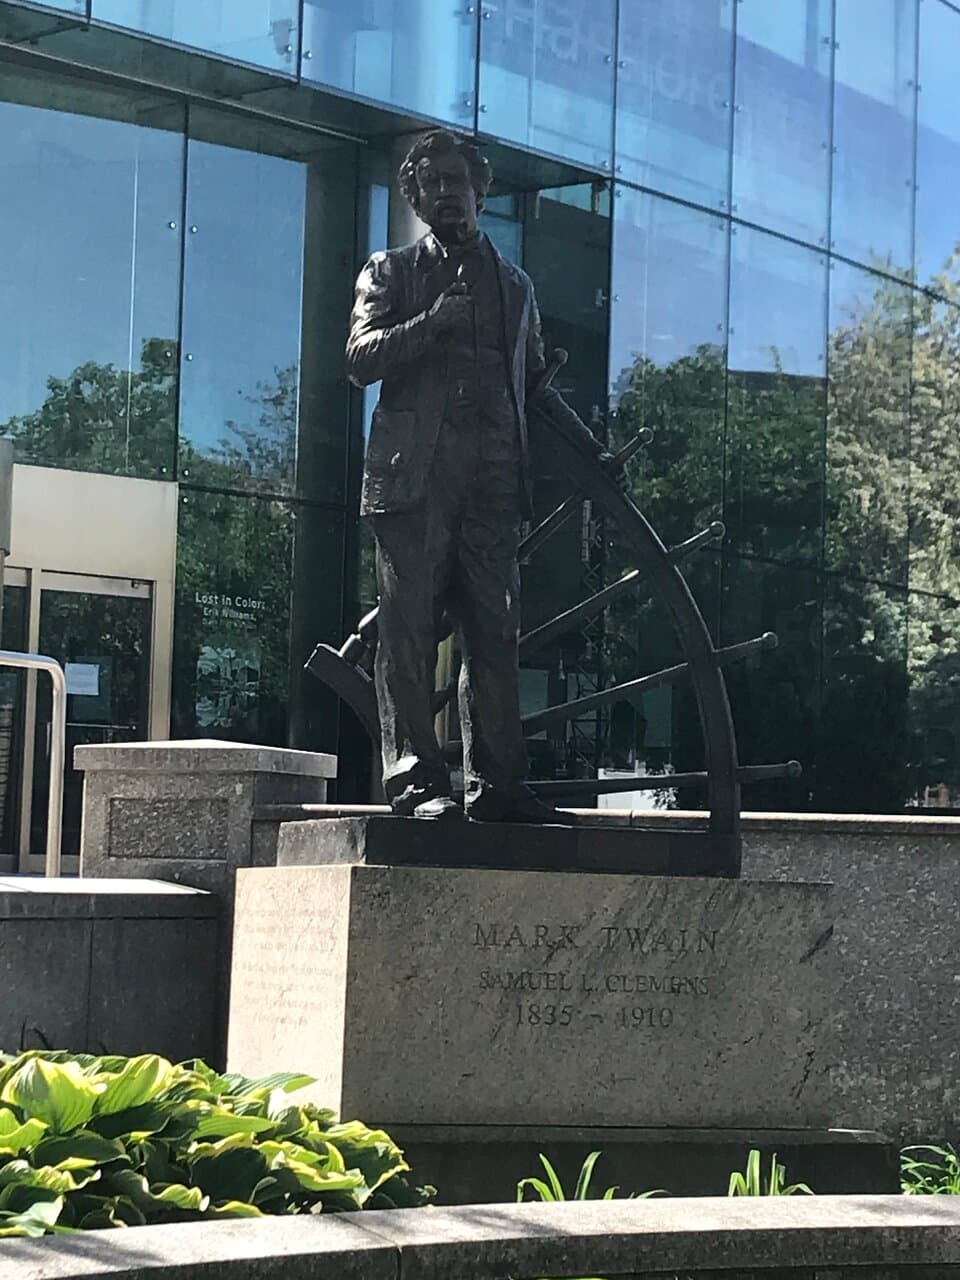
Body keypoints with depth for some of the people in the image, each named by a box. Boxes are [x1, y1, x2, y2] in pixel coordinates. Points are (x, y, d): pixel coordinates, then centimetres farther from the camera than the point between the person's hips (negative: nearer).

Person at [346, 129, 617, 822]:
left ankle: (496, 783, 2)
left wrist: (589, 446, 18)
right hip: (414, 474, -3)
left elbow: (535, 383, 28)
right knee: (410, 630, -6)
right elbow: (361, 358, 0)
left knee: (496, 633, -1)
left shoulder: (514, 285, 23)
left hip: (492, 479, 3)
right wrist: (432, 321, -13)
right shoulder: (391, 272, 14)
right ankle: (417, 781, -5)